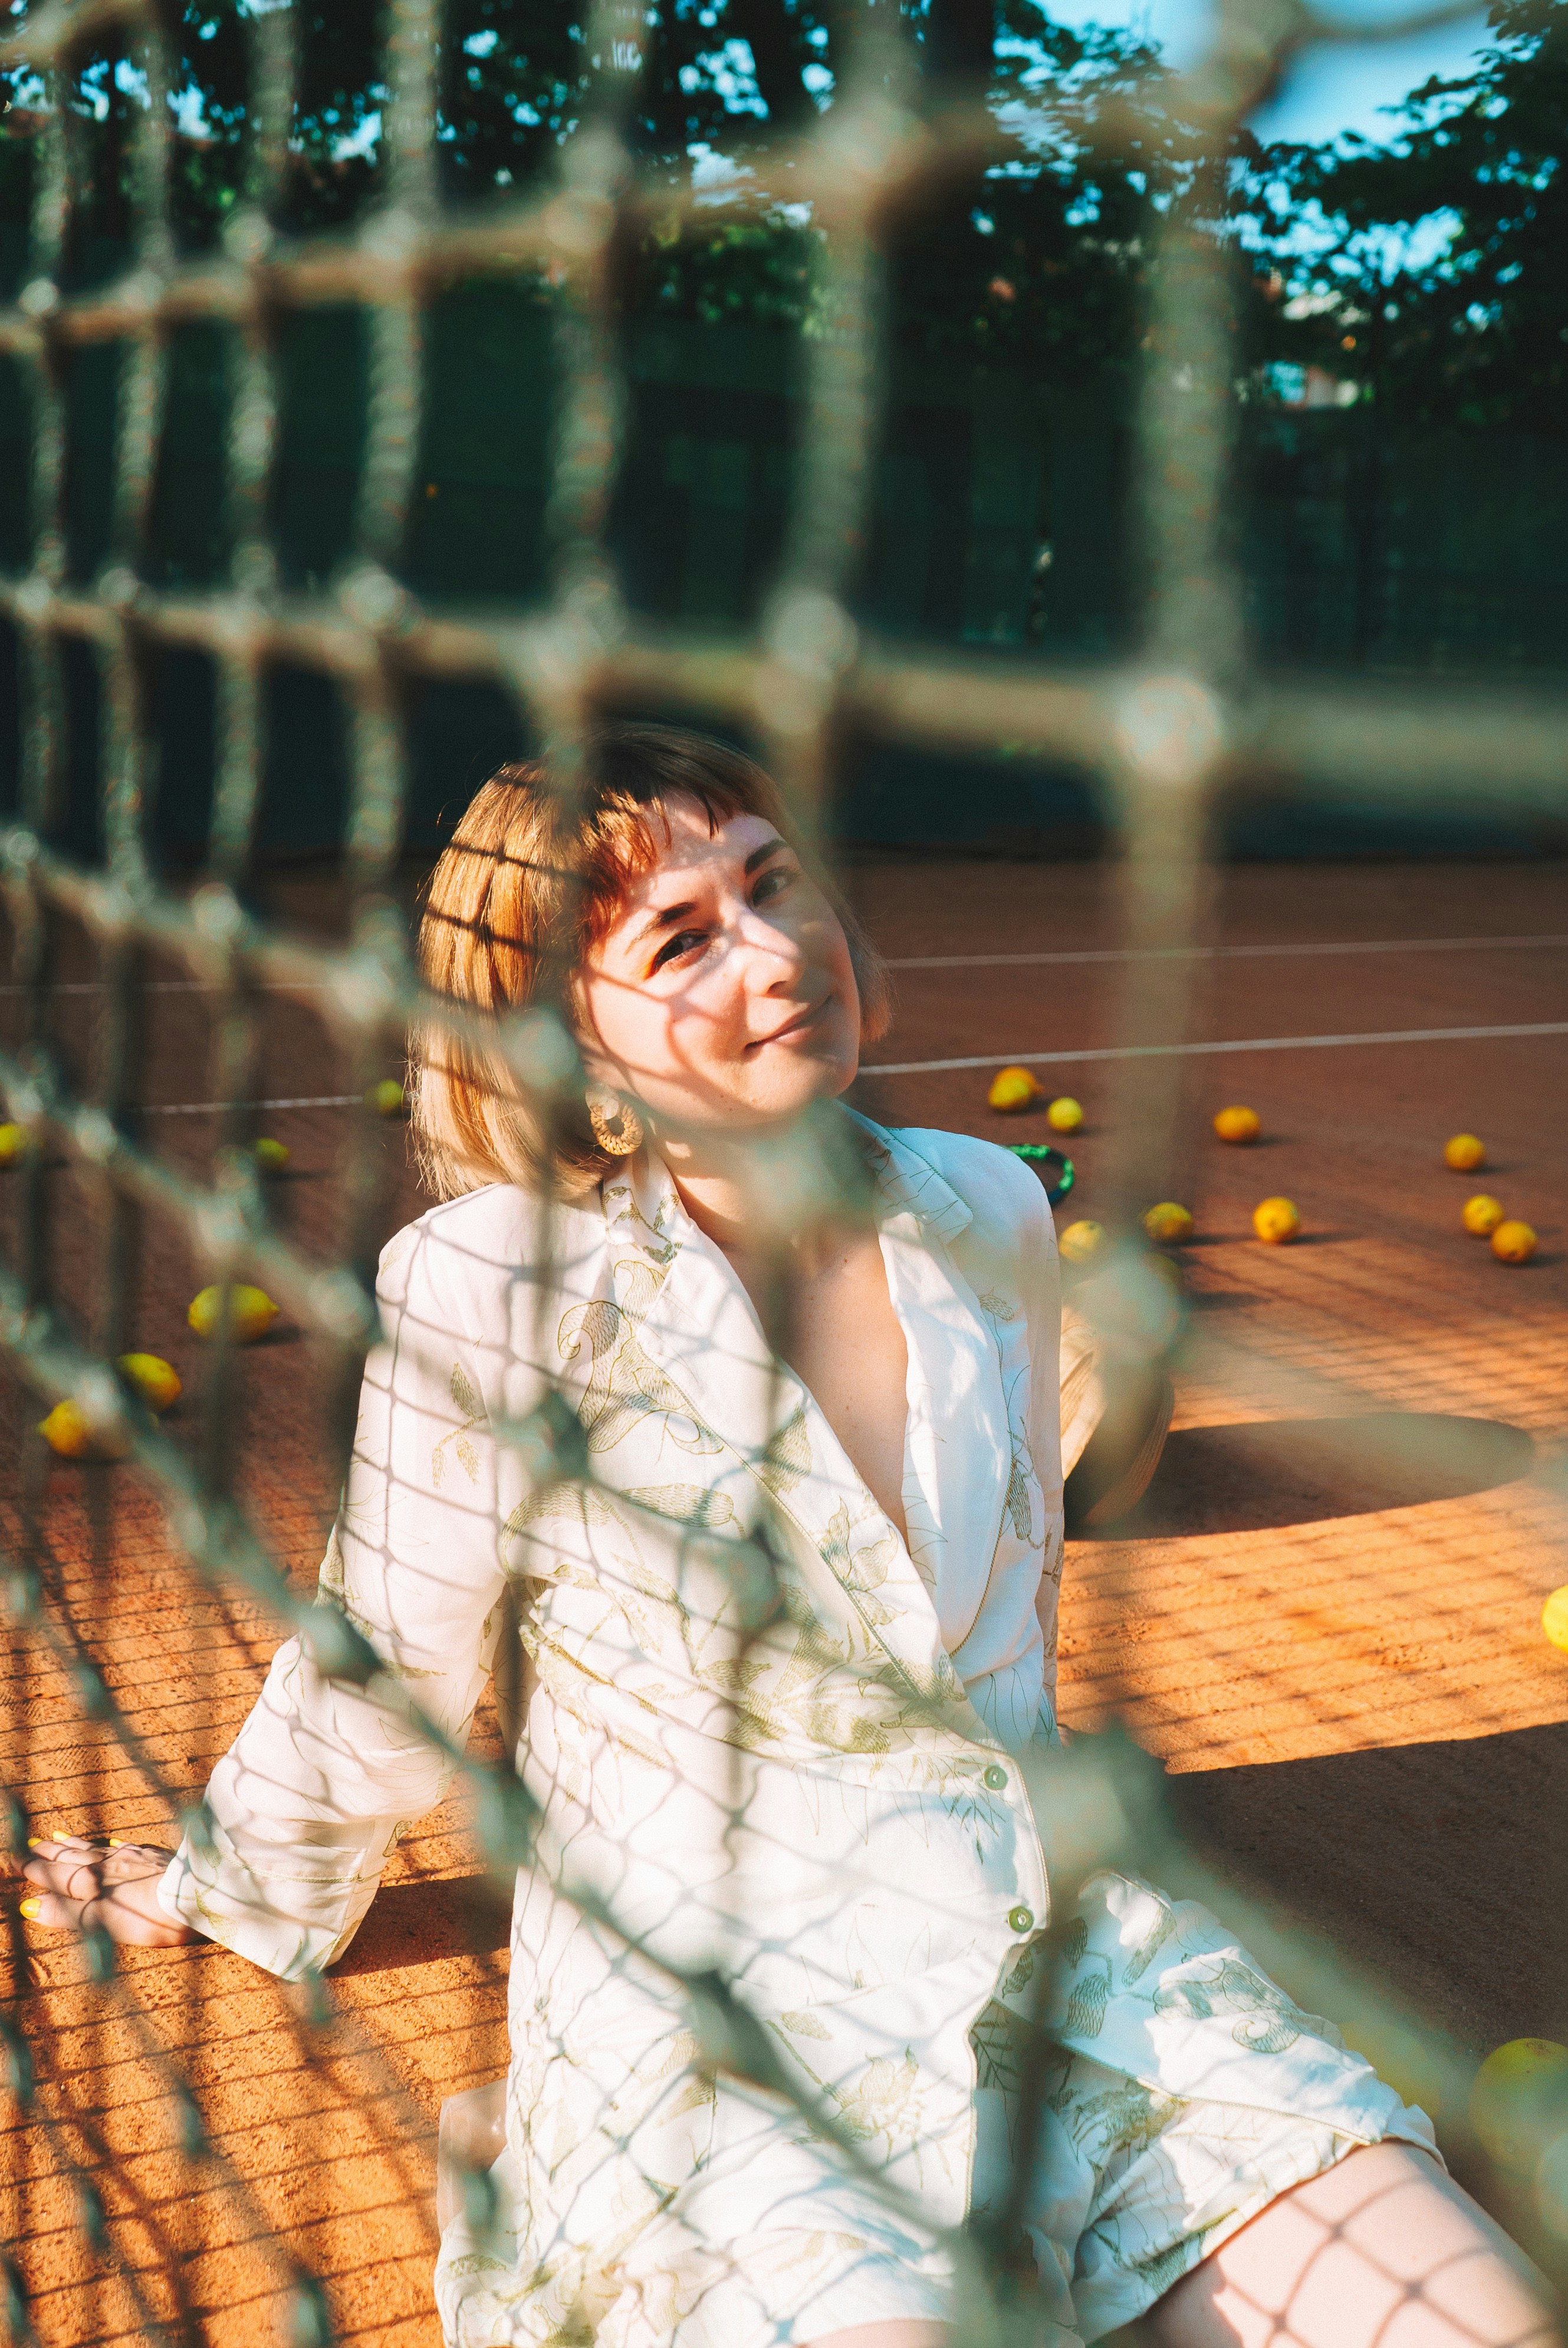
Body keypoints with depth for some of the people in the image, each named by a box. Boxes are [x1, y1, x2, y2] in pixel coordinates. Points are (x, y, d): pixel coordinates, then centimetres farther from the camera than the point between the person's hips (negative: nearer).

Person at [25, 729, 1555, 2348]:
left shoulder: (983, 1211, 2)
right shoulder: (498, 1284, -15)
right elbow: (377, 1688, 1)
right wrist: (230, 1898, 14)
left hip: (1053, 1958, 4)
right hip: (694, 2018, -4)